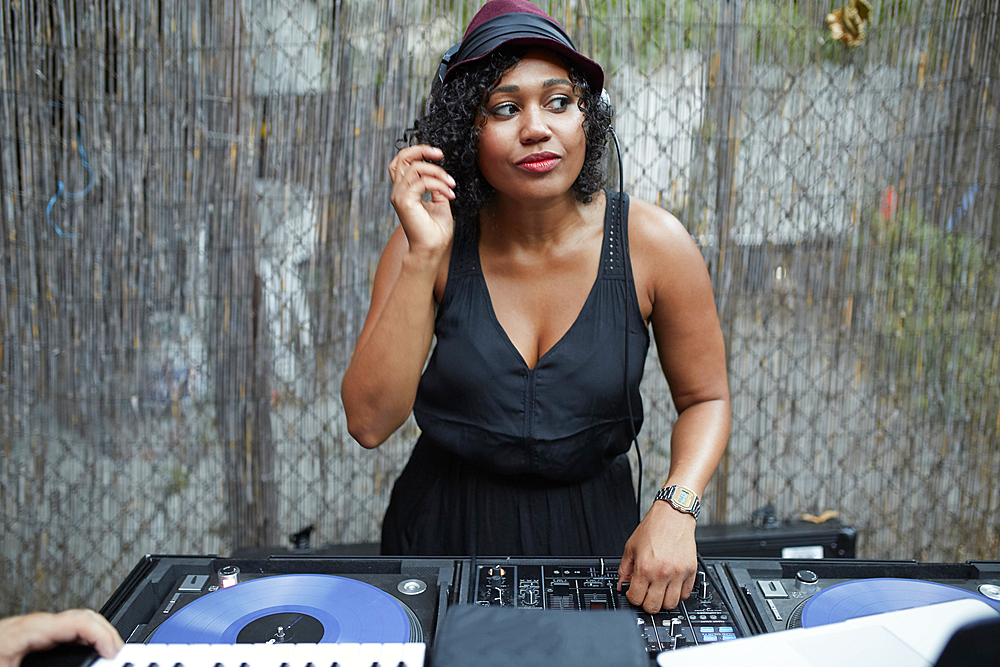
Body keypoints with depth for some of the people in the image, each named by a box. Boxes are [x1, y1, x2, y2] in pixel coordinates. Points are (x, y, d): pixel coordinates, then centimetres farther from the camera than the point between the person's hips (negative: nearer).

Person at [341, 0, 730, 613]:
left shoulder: (654, 245, -11)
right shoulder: (430, 244, -9)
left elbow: (705, 398, 1)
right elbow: (369, 422, -15)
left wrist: (675, 507, -16)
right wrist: (424, 257, -23)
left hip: (590, 531, 0)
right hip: (446, 525, 1)